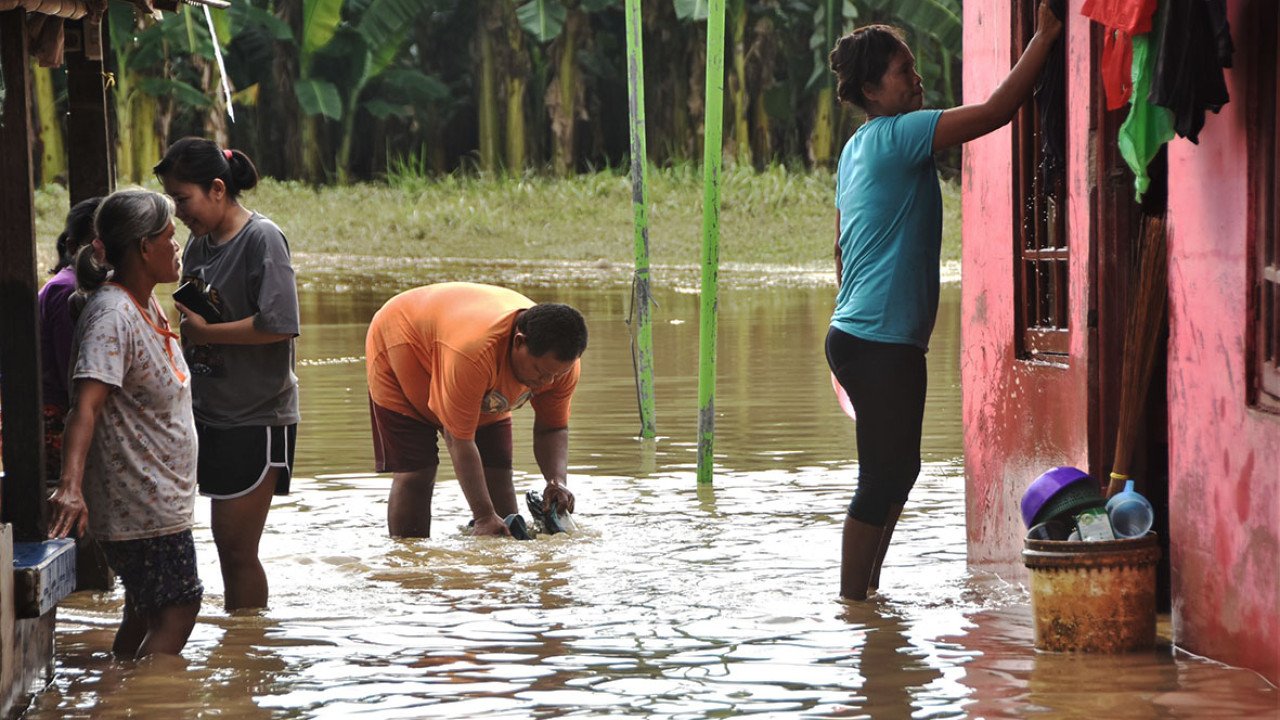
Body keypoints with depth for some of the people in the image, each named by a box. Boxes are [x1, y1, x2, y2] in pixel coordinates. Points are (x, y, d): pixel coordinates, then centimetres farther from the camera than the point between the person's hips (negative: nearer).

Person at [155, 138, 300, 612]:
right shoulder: (199, 243, 10)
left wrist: (204, 332, -15)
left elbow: (277, 325, -23)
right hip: (210, 413, 8)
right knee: (226, 541, 10)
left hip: (256, 417, -8)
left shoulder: (262, 239, -13)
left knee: (237, 547, -5)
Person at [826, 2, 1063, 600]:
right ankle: (852, 604, 0)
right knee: (884, 478, -4)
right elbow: (997, 110, -20)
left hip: (857, 337, 10)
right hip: (882, 344, -10)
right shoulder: (896, 136, -14)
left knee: (896, 471, 18)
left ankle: (866, 595, 24)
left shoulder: (857, 149, 16)